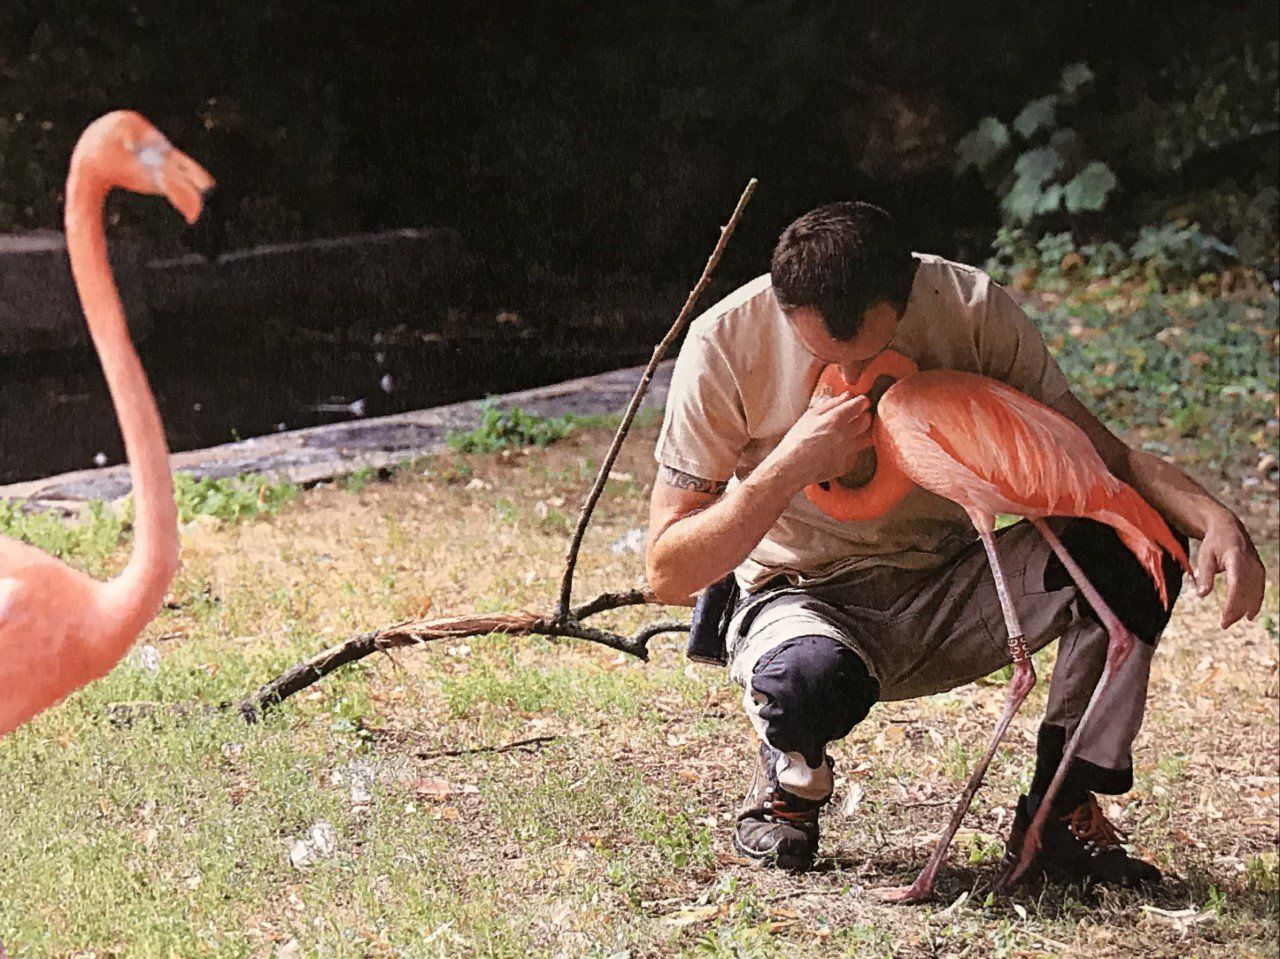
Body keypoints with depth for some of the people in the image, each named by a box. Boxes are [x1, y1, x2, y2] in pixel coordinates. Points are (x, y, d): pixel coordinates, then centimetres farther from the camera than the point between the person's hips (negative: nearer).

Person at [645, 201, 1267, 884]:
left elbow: (1100, 456, -8)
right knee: (815, 676, -40)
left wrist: (1214, 518, -27)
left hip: (946, 597, 3)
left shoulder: (971, 307, -14)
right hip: (806, 603, -3)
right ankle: (788, 786, -2)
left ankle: (1060, 811, -7)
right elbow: (668, 573, -17)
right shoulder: (725, 343, -19)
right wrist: (788, 468, -31)